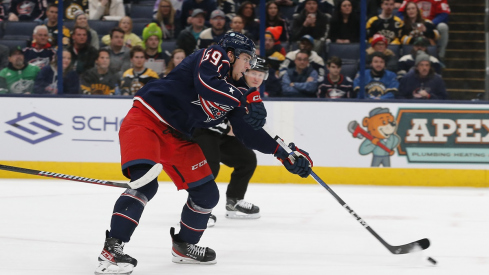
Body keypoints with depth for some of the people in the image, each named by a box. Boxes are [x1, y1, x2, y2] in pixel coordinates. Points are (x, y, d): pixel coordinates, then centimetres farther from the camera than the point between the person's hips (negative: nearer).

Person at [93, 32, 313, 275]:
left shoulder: (233, 93, 12)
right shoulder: (215, 56, -9)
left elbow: (247, 131, 12)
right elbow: (206, 84, -30)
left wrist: (283, 152, 5)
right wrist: (245, 100, -28)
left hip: (177, 137, 9)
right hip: (146, 119, -9)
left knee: (207, 194, 8)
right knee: (145, 183, -28)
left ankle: (184, 245, 30)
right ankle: (111, 249, -28)